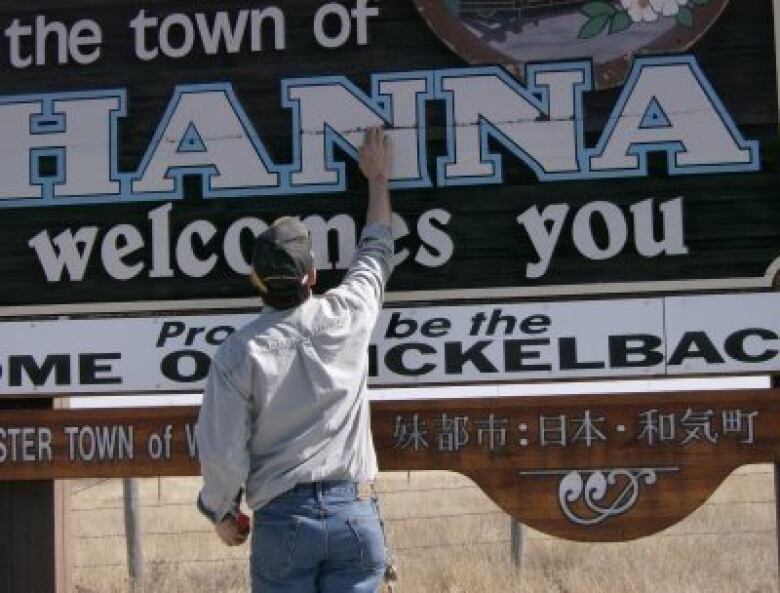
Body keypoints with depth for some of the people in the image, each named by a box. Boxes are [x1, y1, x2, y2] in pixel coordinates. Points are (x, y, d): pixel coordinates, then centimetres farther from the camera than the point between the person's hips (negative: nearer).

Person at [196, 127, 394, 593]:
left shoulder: (239, 352, -6)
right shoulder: (346, 316, 1)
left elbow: (223, 453, -6)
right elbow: (376, 253, 22)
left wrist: (222, 511, 14)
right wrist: (378, 178, 37)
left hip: (282, 519, -2)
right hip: (355, 514, 2)